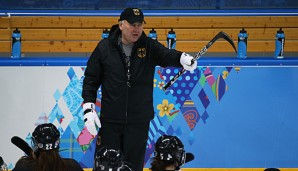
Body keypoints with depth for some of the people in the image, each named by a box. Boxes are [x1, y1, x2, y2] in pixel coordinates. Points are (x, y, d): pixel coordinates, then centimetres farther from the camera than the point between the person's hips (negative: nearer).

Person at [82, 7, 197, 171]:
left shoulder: (149, 46, 0)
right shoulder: (104, 47, -2)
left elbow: (167, 55, -19)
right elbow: (91, 79, 4)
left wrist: (183, 58, -42)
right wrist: (88, 108, -3)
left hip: (139, 121, 1)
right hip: (110, 119, -1)